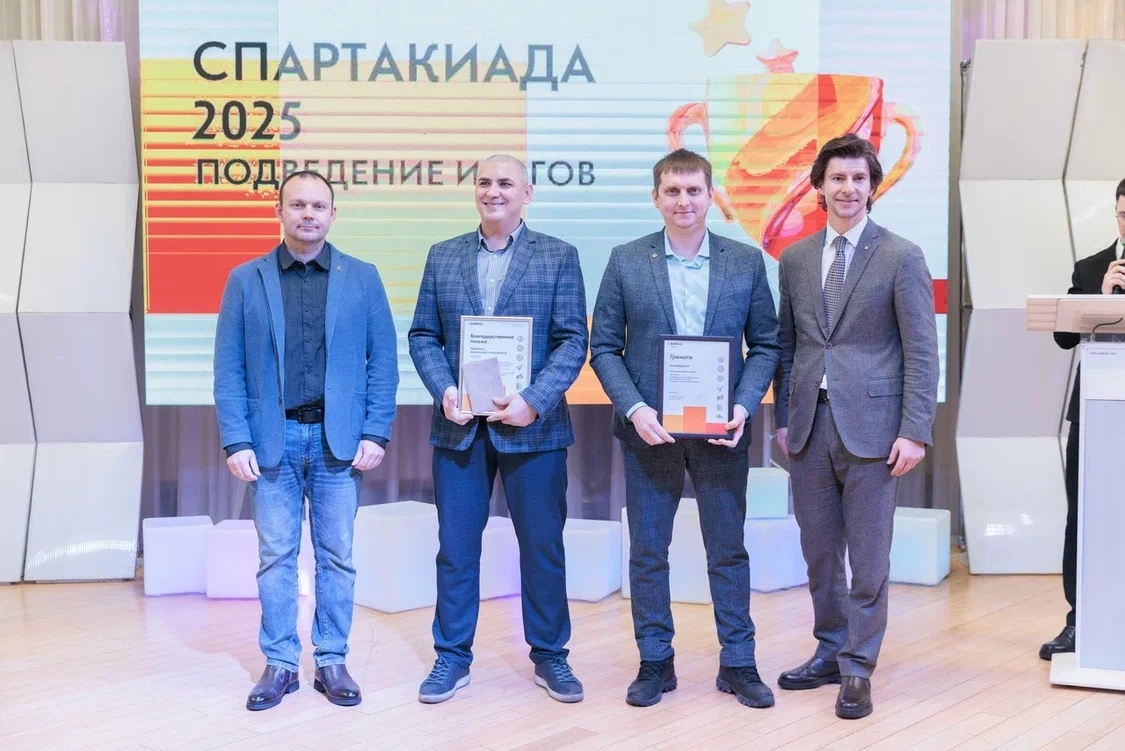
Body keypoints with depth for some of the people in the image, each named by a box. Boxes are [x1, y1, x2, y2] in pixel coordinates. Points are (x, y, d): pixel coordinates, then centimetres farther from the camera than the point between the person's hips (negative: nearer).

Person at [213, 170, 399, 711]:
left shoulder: (362, 278, 5)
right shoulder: (245, 280, 5)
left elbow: (382, 362, 3)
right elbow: (229, 369, 2)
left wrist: (376, 434, -5)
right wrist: (236, 441, -6)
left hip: (338, 439, 0)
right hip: (273, 439, 0)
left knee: (336, 556, 6)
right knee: (276, 555, 6)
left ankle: (332, 661, 17)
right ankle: (279, 664, 16)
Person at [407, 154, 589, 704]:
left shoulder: (558, 257, 2)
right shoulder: (442, 257, 10)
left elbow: (573, 340, -4)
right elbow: (423, 336, 7)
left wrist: (534, 400, -16)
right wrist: (444, 390, -10)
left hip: (532, 426, -2)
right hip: (459, 426, 2)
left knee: (542, 547, 7)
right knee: (455, 548, 8)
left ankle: (549, 656, 21)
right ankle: (452, 657, 20)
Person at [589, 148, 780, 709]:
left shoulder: (746, 261, 3)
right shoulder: (626, 262, 1)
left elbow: (765, 345, 5)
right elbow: (604, 348, 1)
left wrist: (744, 407, -10)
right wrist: (634, 408, -13)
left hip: (720, 430, 0)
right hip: (648, 429, 0)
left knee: (729, 551, 8)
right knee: (647, 551, 8)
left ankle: (738, 663, 20)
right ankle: (655, 663, 21)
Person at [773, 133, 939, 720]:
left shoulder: (901, 258, -2)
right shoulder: (795, 260, 11)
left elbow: (922, 353, -5)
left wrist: (915, 431, -11)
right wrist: (783, 418, 10)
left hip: (870, 423, -4)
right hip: (809, 424, 4)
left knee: (867, 555, 2)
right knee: (819, 551, 12)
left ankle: (857, 669, 13)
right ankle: (830, 652, 28)